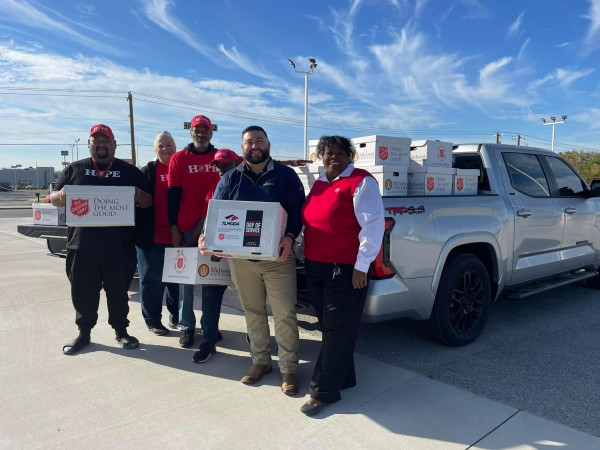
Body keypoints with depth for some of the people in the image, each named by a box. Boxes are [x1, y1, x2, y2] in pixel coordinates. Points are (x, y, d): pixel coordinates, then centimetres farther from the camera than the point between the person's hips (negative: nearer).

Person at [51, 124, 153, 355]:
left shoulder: (129, 171, 9)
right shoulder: (74, 169, 12)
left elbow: (148, 202, 8)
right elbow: (54, 198, 12)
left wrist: (139, 196, -16)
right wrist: (60, 196, -13)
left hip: (119, 246, -1)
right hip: (82, 245, 1)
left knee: (118, 290, 8)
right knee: (83, 291, 8)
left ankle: (121, 330, 24)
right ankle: (83, 332, 26)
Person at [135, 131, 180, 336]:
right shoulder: (147, 171, 2)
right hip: (153, 238, -2)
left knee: (176, 280, 13)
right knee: (152, 281, 5)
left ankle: (175, 317, 28)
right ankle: (152, 320, 18)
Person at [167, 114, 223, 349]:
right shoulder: (179, 159, 4)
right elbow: (172, 196, 2)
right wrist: (174, 229, -4)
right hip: (186, 228, -1)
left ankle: (210, 328, 17)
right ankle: (186, 326, 16)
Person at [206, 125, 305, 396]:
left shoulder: (285, 175, 2)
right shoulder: (230, 179, 10)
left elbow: (297, 210, -4)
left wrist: (289, 237, -22)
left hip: (277, 257, -3)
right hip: (241, 259, 3)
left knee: (284, 314, -1)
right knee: (253, 313, 15)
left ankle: (288, 368, 15)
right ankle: (261, 361, 31)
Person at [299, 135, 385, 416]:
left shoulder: (361, 182, -8)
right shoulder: (319, 184, 15)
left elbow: (373, 225, -15)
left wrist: (361, 266, -19)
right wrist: (307, 258, 17)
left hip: (346, 269, -8)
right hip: (315, 267, 8)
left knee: (337, 330, 1)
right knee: (328, 326, 16)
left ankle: (323, 391, 11)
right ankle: (343, 378, 33)